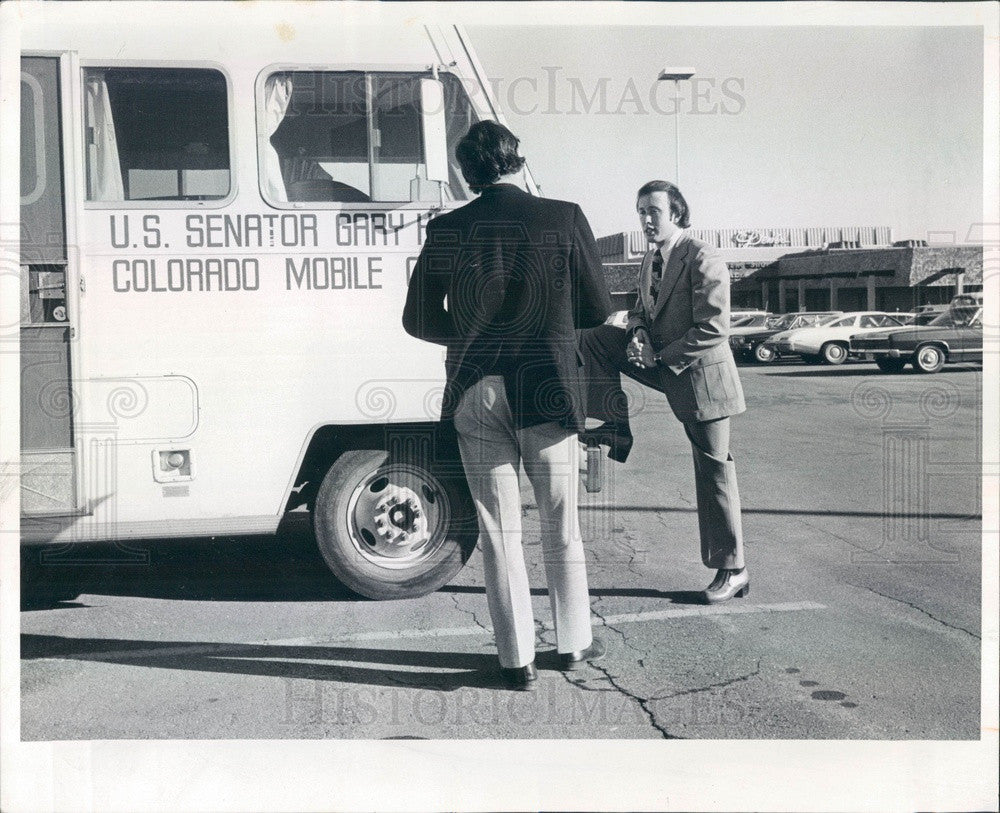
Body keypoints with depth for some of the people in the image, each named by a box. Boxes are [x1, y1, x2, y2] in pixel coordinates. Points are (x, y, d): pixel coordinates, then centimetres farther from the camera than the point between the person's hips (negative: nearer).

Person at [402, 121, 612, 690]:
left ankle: (518, 659, 16)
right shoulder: (564, 219, -5)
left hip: (476, 393, 1)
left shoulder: (446, 230, -1)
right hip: (546, 390, -1)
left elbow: (419, 320, 3)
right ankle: (575, 643, 29)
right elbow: (598, 309, 1)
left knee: (500, 532, 10)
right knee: (562, 528, 15)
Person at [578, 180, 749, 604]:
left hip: (699, 376, -8)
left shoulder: (702, 258, -17)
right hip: (660, 362, 8)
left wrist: (661, 357, -18)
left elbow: (713, 330, -22)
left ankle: (733, 570, 10)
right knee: (591, 338, -4)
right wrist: (637, 333, -4)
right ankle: (615, 425, 3)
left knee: (714, 472, -1)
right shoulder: (649, 260, 9)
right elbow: (641, 307, 20)